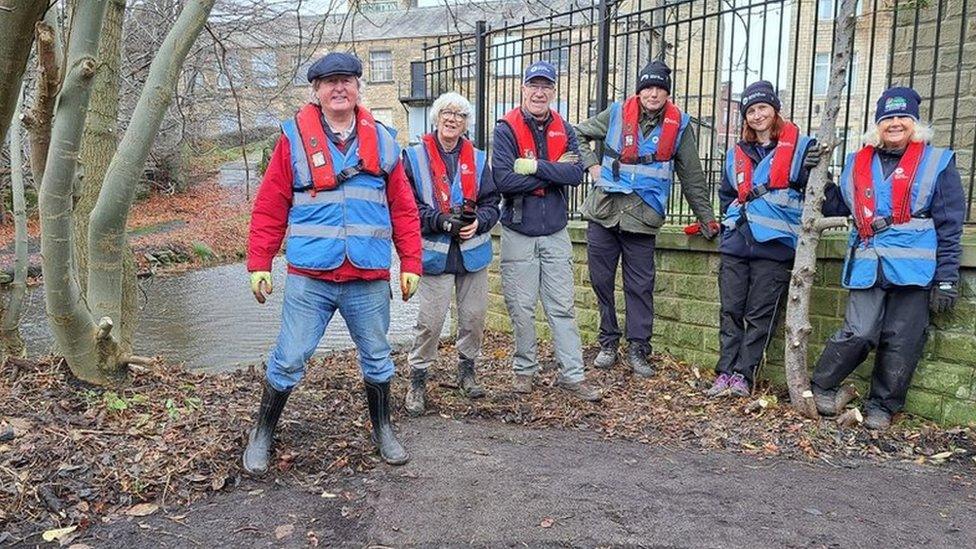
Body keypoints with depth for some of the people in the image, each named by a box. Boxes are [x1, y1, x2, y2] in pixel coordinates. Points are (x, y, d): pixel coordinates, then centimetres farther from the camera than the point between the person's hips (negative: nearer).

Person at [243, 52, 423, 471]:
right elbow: (269, 208, 1)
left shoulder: (382, 141, 8)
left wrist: (410, 263, 4)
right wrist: (259, 264, -2)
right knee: (288, 360, 5)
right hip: (309, 278, -2)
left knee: (377, 358, 15)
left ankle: (382, 430, 35)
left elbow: (403, 209, 8)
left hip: (370, 279, 2)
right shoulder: (294, 137, 1)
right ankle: (262, 435, 27)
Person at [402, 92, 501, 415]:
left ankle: (467, 371, 32)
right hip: (436, 254, -4)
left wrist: (478, 221, -13)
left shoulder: (477, 159, 9)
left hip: (473, 252, 4)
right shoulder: (415, 157, -1)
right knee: (430, 321, -3)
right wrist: (441, 220, -19)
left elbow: (491, 203, 9)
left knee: (475, 315, 11)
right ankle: (417, 381, 14)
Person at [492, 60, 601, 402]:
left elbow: (577, 173, -10)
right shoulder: (506, 129, -6)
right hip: (518, 233, -3)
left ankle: (572, 375, 12)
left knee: (562, 308, 6)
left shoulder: (563, 130, 5)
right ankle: (525, 369, 23)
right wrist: (555, 172, -15)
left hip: (556, 233, 3)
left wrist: (537, 166, -19)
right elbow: (503, 180, -20)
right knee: (521, 308, 6)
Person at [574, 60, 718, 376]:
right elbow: (579, 134, 17)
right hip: (603, 211, 1)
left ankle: (638, 350, 11)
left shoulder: (678, 125, 3)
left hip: (642, 216, -1)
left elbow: (692, 178, 9)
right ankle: (608, 343, 21)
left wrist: (707, 219, 9)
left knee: (640, 286, 1)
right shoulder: (617, 114, 3)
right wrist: (592, 166, 4)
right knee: (601, 280, 7)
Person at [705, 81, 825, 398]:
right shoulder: (736, 153, 16)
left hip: (775, 245, -4)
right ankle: (725, 372, 8)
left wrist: (811, 168, -19)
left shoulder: (799, 146, 3)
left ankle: (743, 375, 5)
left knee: (760, 314, -1)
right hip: (735, 243, 4)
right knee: (730, 311, 3)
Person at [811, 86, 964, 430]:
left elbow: (949, 226, 3)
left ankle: (882, 405, 18)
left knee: (901, 342, 3)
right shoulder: (857, 163, 12)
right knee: (859, 333, -9)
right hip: (867, 266, 1)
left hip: (914, 268, -1)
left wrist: (946, 279, -2)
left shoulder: (937, 162, 4)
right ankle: (821, 387, 9)